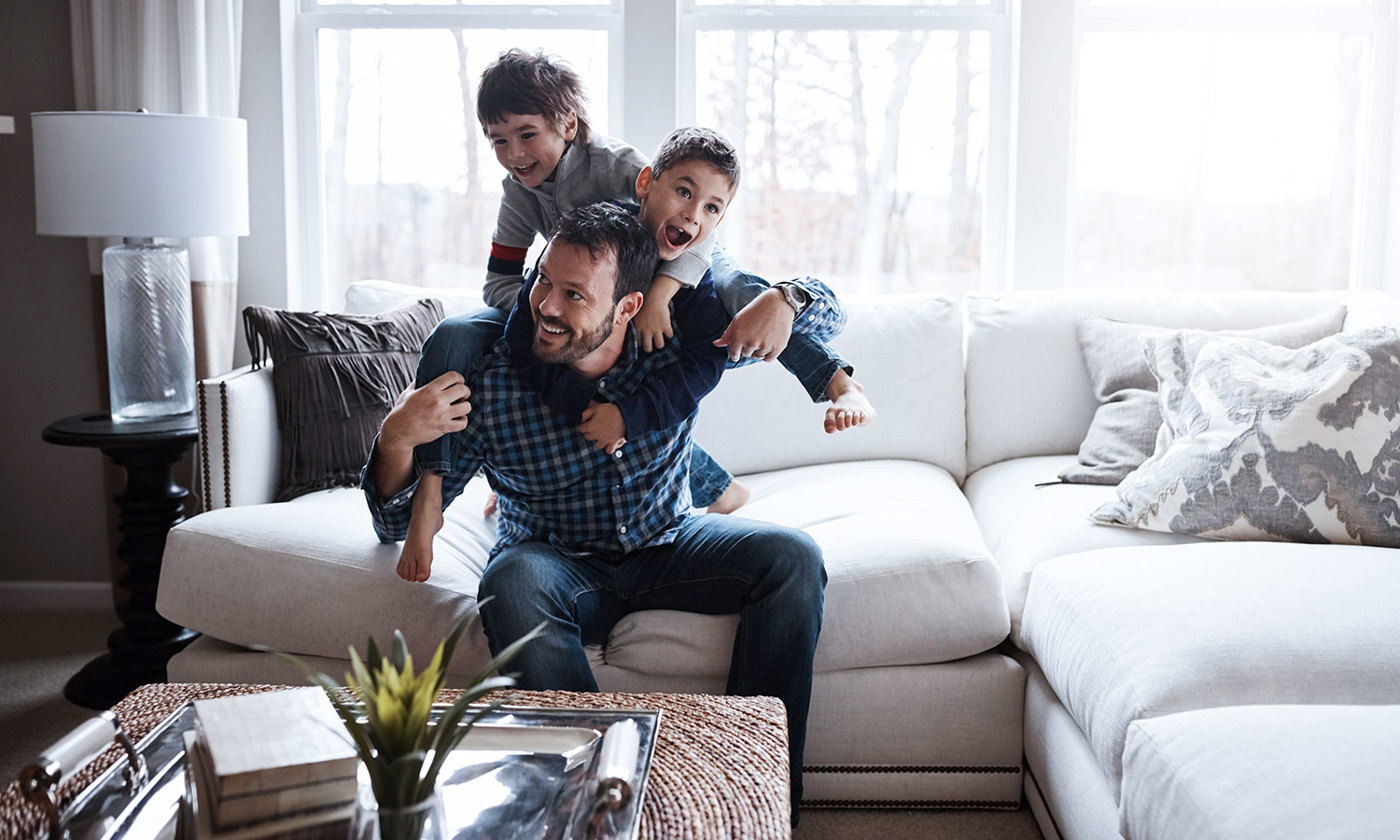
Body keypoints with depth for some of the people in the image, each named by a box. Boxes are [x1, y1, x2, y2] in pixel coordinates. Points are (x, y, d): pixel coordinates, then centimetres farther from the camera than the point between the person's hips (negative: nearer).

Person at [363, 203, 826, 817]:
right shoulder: (487, 382, -20)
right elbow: (398, 523, -13)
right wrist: (396, 441, -35)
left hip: (667, 545, 2)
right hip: (558, 561, -2)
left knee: (793, 558, -20)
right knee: (512, 584, -35)